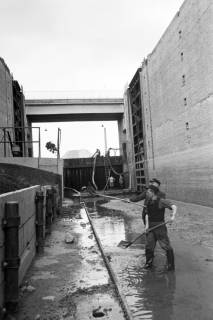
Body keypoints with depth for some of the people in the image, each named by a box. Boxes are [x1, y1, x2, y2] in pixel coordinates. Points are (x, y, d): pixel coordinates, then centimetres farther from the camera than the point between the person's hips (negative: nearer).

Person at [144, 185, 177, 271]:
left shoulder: (161, 201, -11)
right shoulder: (149, 202, 9)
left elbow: (174, 207, -21)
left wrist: (173, 216, -37)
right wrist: (147, 224, -1)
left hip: (160, 226, -6)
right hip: (151, 227, 6)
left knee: (166, 246, -3)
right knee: (148, 246, 7)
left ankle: (171, 265, 11)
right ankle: (148, 263, 23)